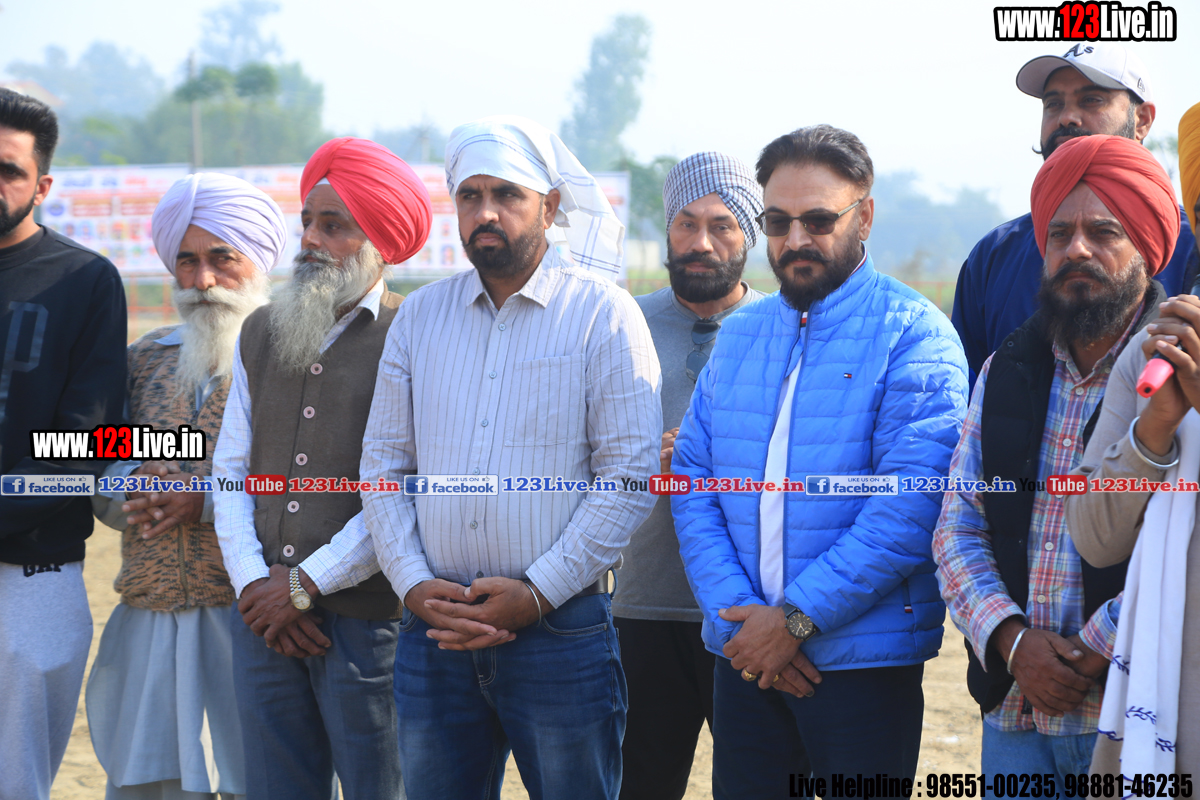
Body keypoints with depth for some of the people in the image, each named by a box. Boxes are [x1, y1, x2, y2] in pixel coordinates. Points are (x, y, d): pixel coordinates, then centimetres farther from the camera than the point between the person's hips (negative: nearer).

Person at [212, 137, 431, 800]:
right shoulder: (261, 334, 16)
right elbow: (230, 472, 13)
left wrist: (305, 585, -10)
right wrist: (253, 585, -1)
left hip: (368, 618, -5)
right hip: (266, 623, 5)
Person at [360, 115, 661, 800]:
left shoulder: (603, 313, -2)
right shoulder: (420, 317, 11)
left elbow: (631, 474, -7)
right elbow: (384, 464, 11)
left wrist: (539, 593, -12)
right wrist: (414, 585, -3)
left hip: (561, 628, -4)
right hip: (436, 634, 4)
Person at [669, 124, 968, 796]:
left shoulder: (912, 333, -7)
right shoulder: (738, 337, 13)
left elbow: (912, 503, -16)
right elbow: (692, 482, 7)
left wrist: (797, 618, -17)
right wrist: (738, 611, -9)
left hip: (864, 663, -5)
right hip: (746, 658, 5)